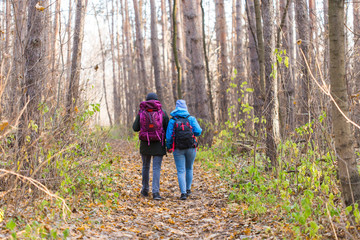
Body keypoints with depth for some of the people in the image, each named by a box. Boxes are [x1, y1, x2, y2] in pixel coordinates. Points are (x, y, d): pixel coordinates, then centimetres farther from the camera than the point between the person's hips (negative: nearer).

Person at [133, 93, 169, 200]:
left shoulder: (141, 112, -2)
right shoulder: (162, 112, -3)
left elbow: (135, 128, 0)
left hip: (145, 144, 2)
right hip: (158, 144, -1)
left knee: (145, 166, 18)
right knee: (156, 168, -1)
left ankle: (145, 190, 26)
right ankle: (155, 192, -11)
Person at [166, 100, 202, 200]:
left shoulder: (172, 120, -1)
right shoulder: (191, 119, -1)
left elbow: (169, 136, -3)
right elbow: (198, 132, -10)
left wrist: (168, 147, 12)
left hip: (178, 149, -1)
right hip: (190, 148, 1)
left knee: (181, 171, 0)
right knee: (189, 169, 20)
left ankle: (183, 193, -11)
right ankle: (188, 189, 28)